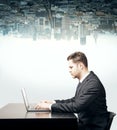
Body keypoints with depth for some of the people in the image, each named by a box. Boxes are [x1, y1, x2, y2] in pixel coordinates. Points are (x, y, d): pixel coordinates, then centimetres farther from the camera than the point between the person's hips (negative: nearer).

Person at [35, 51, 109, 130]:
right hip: (84, 123, 8)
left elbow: (77, 106, -29)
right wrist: (53, 102, 6)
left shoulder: (94, 84, -23)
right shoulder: (83, 81, 5)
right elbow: (75, 100, 16)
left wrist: (50, 106, -24)